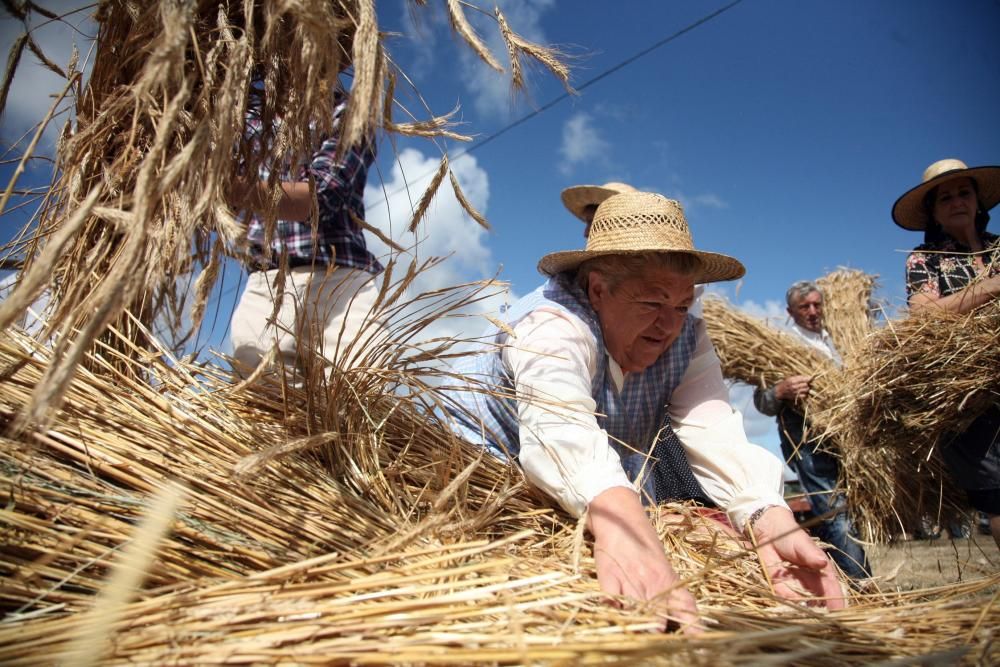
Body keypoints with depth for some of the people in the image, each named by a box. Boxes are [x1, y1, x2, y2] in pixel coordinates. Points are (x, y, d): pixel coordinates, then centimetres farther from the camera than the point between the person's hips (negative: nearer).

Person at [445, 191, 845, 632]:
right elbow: (557, 423, -51)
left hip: (613, 479, 5)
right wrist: (618, 520, -70)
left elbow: (714, 432, -28)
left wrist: (769, 521, -47)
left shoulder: (687, 340, -13)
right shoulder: (552, 323, -31)